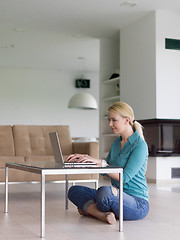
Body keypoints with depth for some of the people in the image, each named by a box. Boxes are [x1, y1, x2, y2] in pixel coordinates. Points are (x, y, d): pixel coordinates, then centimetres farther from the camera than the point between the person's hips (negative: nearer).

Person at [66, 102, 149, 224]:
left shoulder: (140, 145, -14)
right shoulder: (117, 142, 13)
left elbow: (124, 177, -21)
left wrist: (100, 162, -23)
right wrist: (84, 159, 3)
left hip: (138, 203, -8)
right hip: (119, 196, 9)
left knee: (105, 191, -38)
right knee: (74, 191, -2)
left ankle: (89, 208, -7)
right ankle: (103, 215, -20)